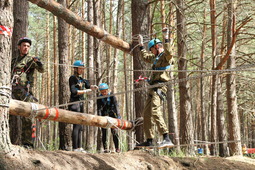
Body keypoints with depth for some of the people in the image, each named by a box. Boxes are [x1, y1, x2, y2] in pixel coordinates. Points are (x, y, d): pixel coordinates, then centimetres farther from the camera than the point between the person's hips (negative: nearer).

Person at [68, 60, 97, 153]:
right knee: (76, 126, -13)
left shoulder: (81, 79, 19)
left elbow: (88, 86, 11)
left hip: (81, 103, 9)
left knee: (80, 127, 8)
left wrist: (93, 87, -10)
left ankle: (79, 147, 11)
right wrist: (85, 91, -18)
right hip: (75, 103, -9)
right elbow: (73, 91, -17)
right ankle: (75, 148, -16)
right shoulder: (72, 78, -6)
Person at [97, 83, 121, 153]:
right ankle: (105, 148, 0)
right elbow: (99, 109, -19)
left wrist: (118, 116, -34)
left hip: (112, 115, -1)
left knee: (114, 132, -11)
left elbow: (116, 106, -22)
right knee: (104, 133, -5)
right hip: (104, 116, 1)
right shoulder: (99, 99, -12)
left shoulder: (112, 97, -13)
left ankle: (117, 148, -6)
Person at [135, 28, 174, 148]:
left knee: (155, 111, -26)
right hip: (153, 88, 11)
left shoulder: (165, 56, -4)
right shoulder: (156, 58, 26)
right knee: (147, 114, 12)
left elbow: (168, 53, -30)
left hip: (159, 87, -11)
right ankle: (149, 140, 19)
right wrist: (141, 45, 49)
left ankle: (167, 139, -35)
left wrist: (166, 39, -33)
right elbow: (145, 57, 45)